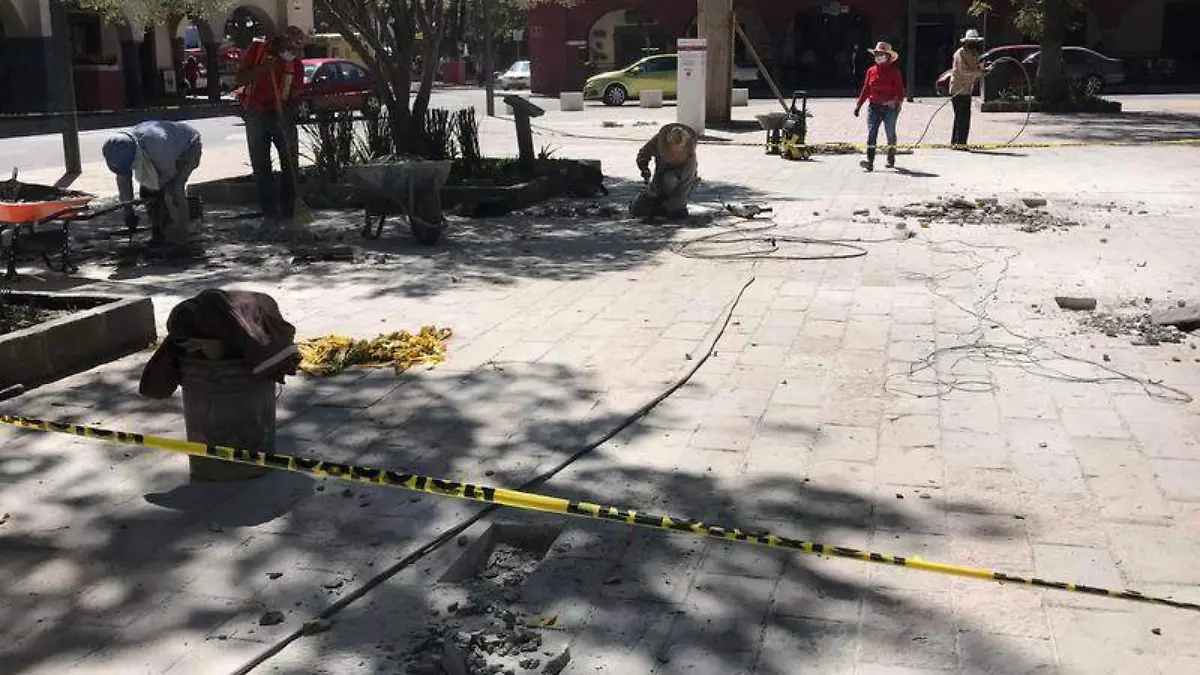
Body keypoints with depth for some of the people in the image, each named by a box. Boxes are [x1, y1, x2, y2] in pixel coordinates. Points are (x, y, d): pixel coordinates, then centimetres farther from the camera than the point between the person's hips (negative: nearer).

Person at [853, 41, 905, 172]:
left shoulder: (894, 71, -1)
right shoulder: (871, 71, 9)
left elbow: (900, 89, -3)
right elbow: (866, 89, 12)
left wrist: (899, 102, -15)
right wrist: (859, 105, 9)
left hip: (890, 106, -3)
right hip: (874, 106, 3)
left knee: (890, 133, 8)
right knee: (871, 133, -8)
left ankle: (891, 159, 26)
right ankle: (870, 161, -14)